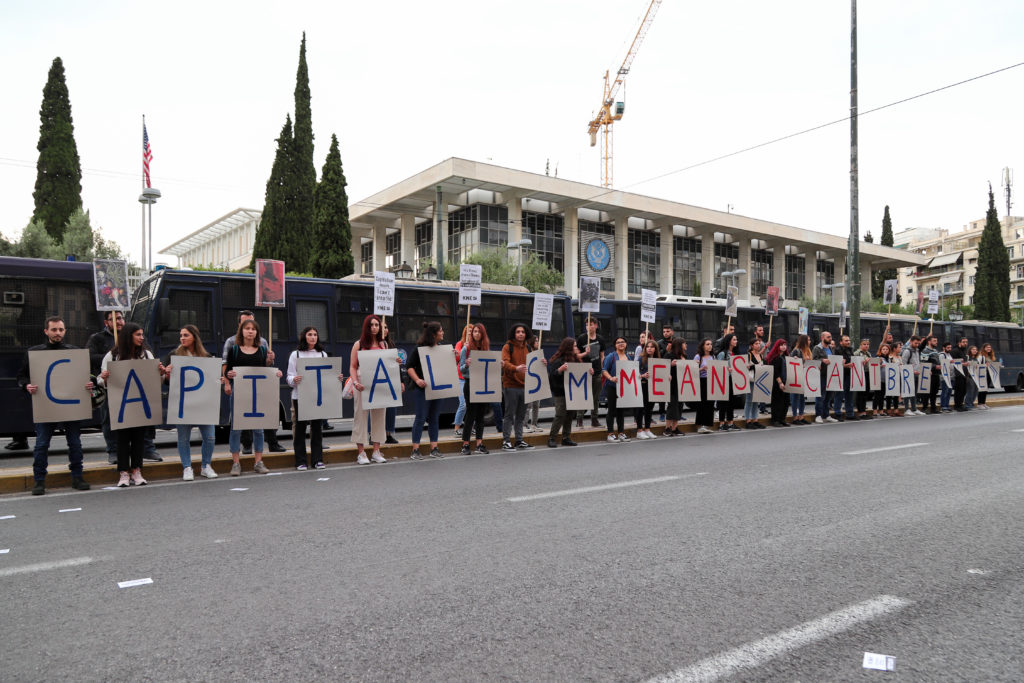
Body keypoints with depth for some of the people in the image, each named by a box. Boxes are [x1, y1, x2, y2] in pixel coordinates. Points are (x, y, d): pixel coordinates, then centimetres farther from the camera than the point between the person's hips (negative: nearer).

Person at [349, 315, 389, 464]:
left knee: (379, 415, 5)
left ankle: (376, 452, 13)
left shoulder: (383, 344, 14)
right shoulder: (359, 344, 4)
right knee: (361, 416, -3)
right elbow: (352, 367, 0)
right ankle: (361, 453, 3)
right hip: (363, 384, -4)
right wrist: (355, 382, -15)